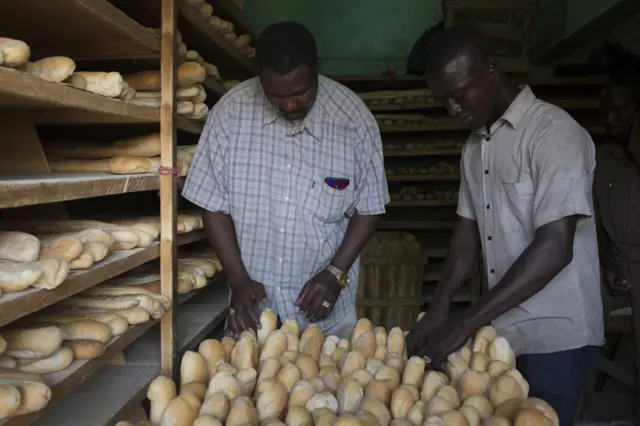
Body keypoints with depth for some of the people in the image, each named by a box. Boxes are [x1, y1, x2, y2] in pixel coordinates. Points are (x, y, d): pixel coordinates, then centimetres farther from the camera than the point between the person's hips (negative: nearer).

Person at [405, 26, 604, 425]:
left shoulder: (554, 132, -16)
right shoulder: (475, 145, 7)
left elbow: (554, 248, -24)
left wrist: (466, 322, -24)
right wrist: (439, 310, -2)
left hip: (554, 336, -6)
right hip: (501, 330, 7)